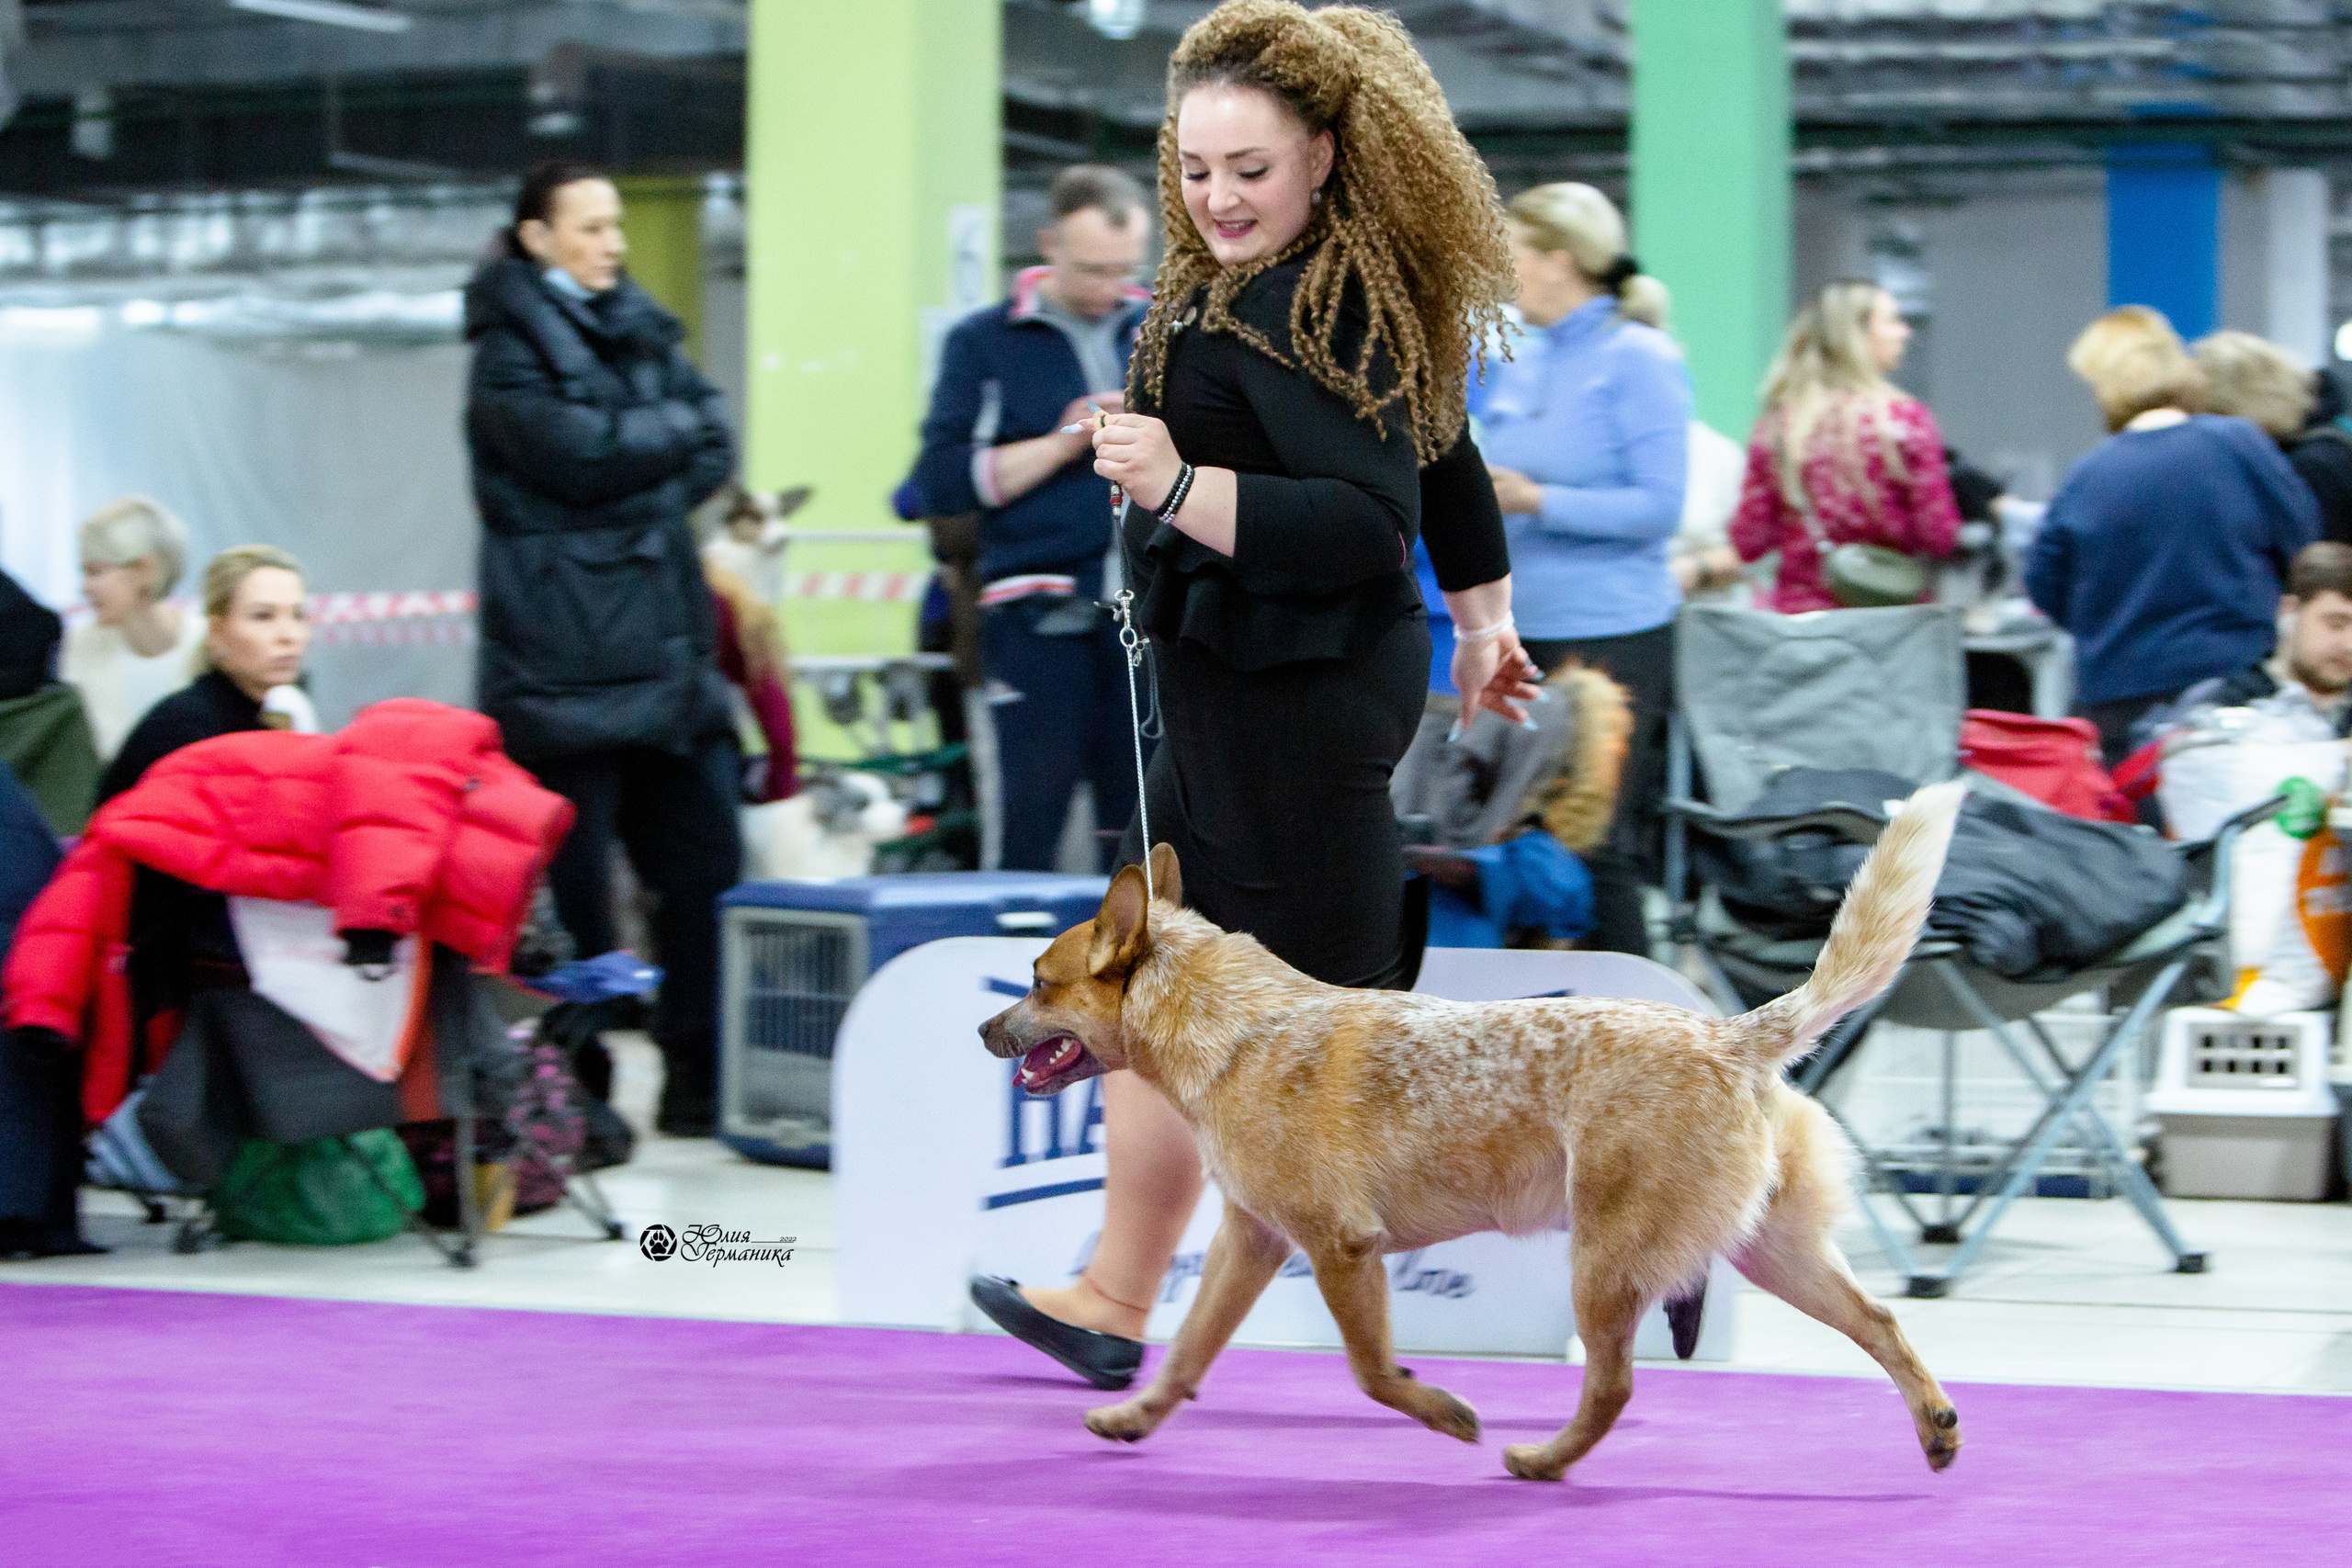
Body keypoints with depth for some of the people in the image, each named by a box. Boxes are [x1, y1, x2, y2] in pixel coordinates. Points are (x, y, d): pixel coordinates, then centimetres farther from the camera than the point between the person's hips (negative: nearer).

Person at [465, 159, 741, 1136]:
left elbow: (711, 448, 11)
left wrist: (641, 495, -7)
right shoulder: (510, 348, -4)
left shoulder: (641, 329, 18)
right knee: (569, 890, -4)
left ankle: (701, 1082, 9)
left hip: (668, 642, 7)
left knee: (707, 869, 2)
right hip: (566, 657, -7)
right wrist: (673, 428, 0)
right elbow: (582, 451, -17)